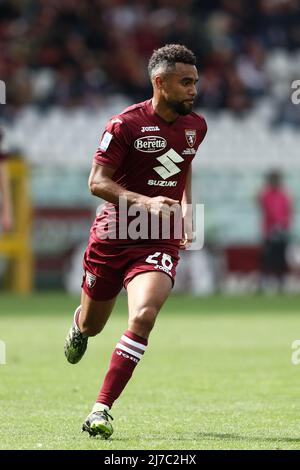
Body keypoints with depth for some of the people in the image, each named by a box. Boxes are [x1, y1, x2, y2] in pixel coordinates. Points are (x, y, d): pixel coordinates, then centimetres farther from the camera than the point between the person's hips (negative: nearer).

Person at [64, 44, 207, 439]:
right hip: (113, 237, -2)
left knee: (143, 317, -24)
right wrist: (144, 201, -27)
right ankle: (78, 326, 58)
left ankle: (102, 409, -19)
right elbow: (97, 182, -13)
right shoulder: (126, 124, -12)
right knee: (92, 324, 16)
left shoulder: (196, 126, 6)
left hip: (160, 242, 2)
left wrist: (187, 215, 16)